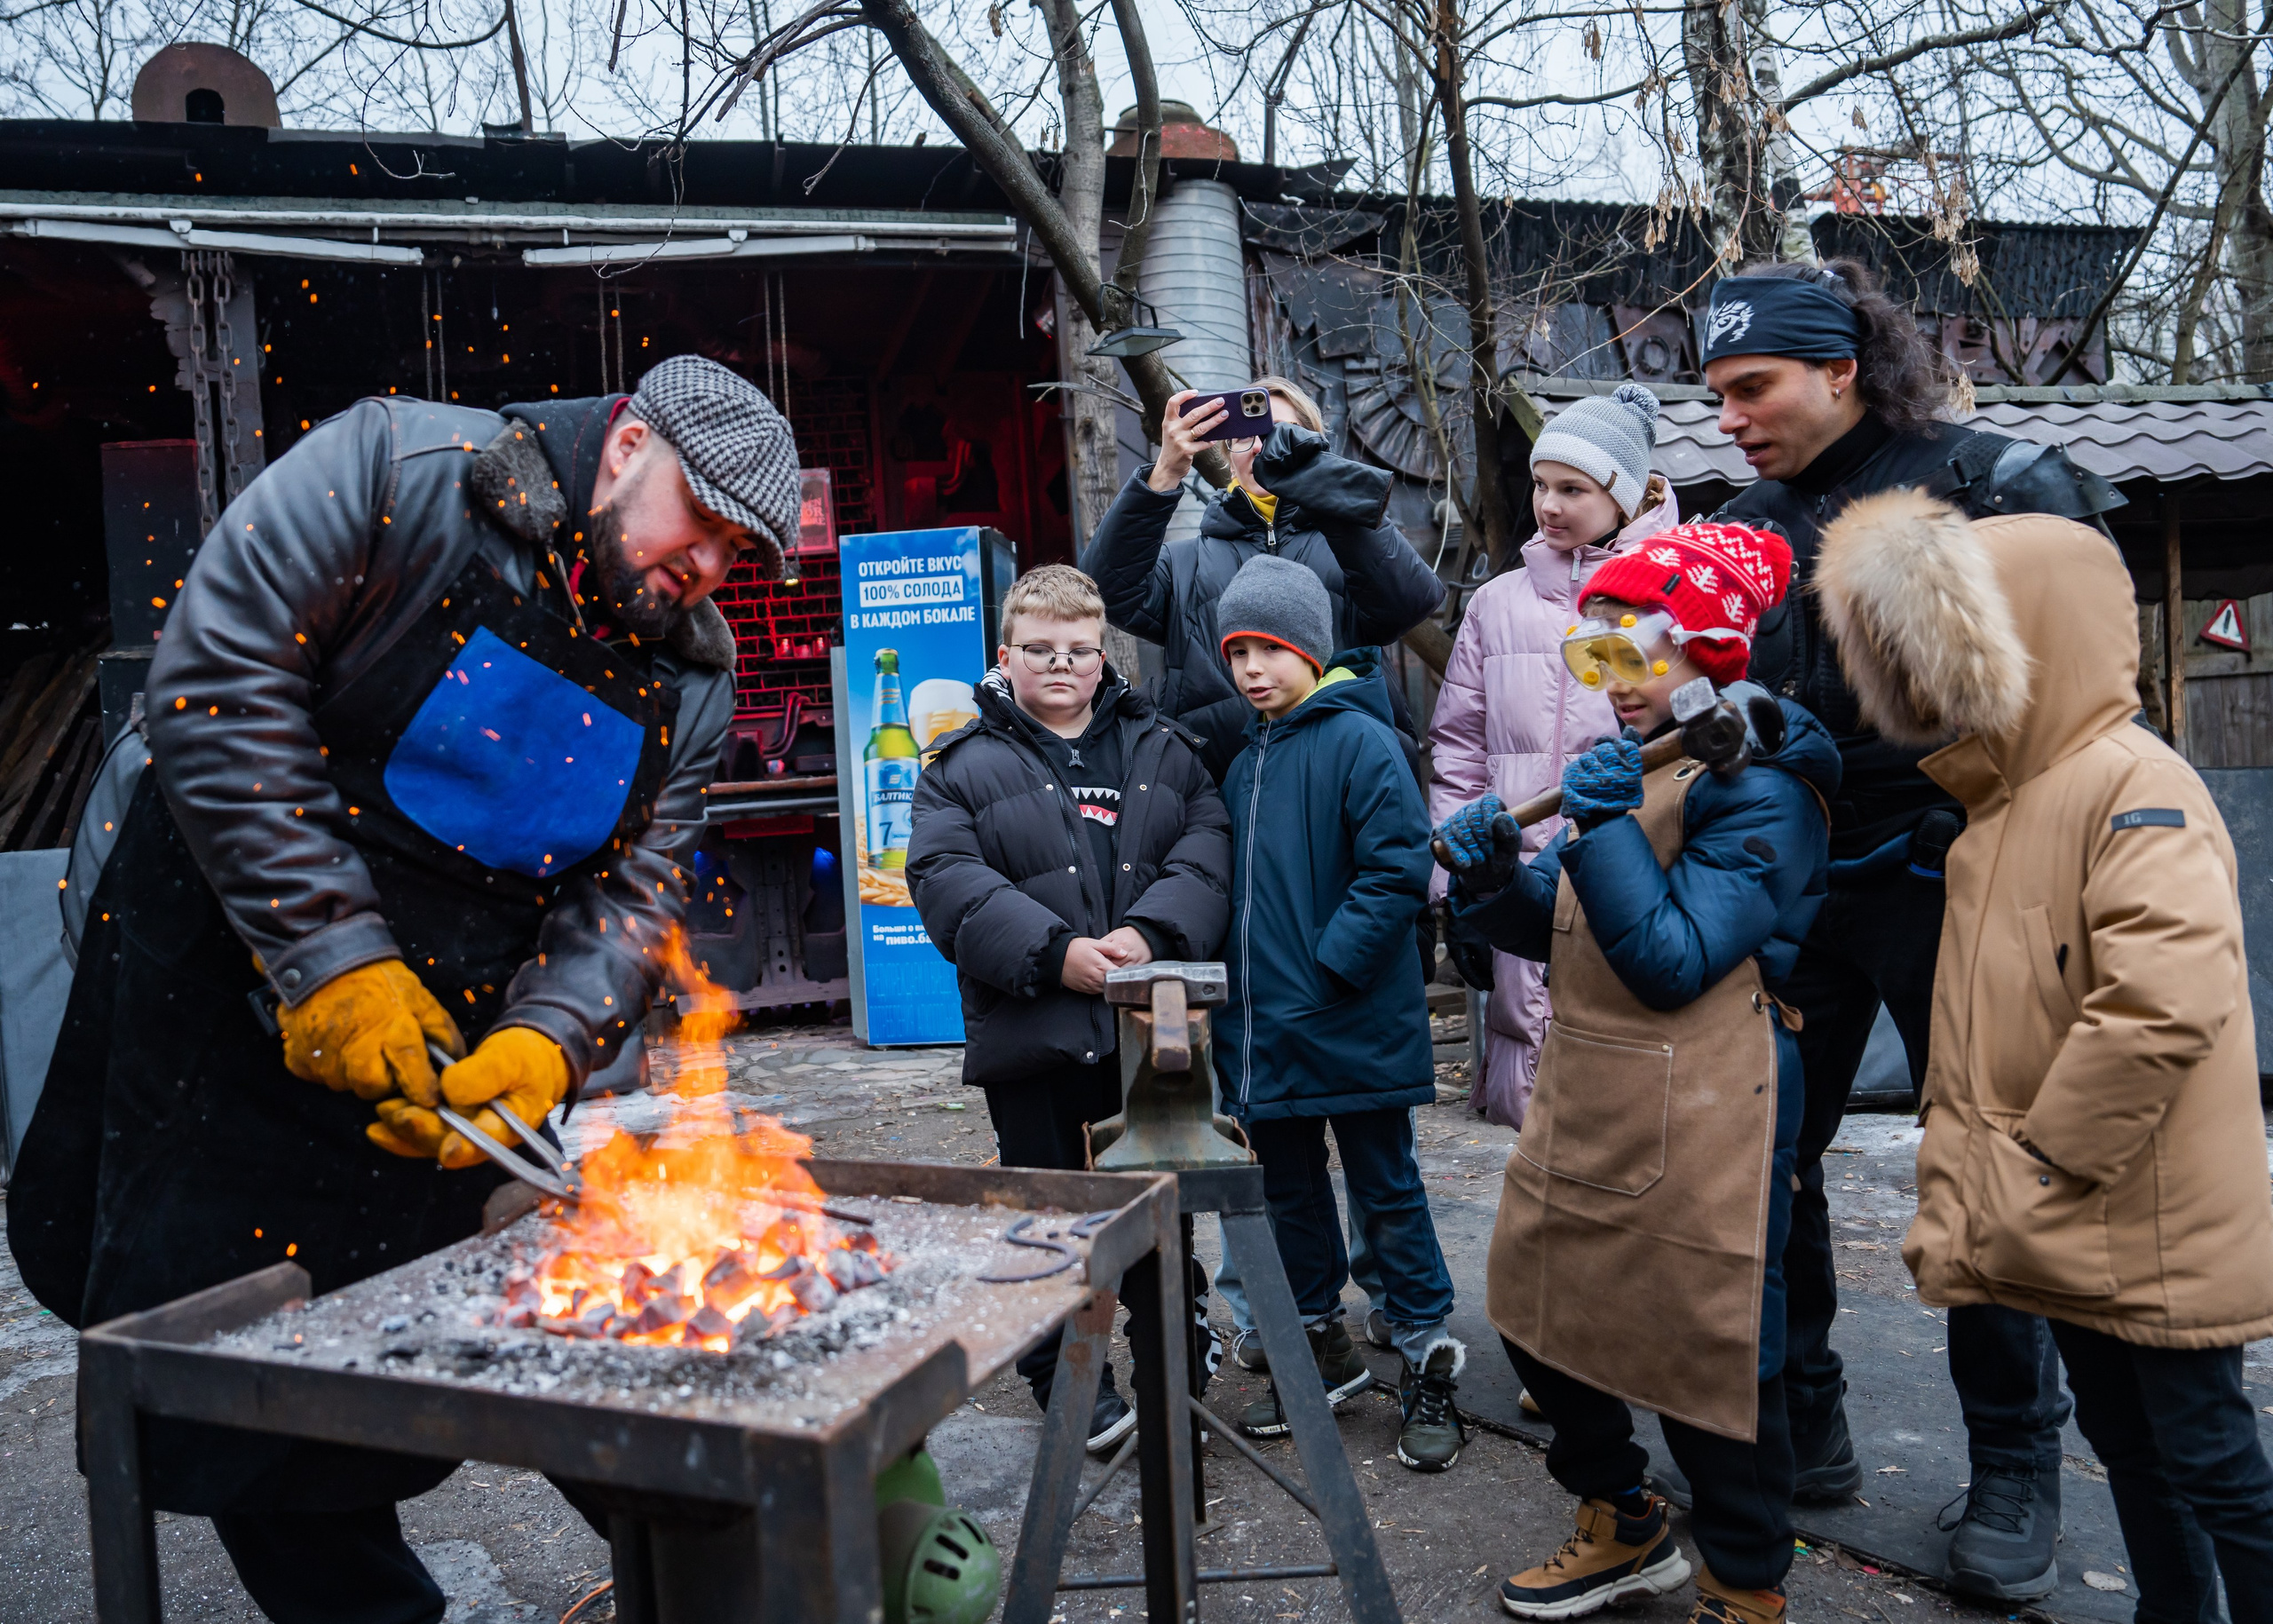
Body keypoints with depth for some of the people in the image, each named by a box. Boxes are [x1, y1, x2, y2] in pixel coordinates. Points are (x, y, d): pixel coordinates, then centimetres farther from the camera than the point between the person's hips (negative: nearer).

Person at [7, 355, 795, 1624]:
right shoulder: (401, 470, -14)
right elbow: (216, 679, -19)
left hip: (443, 1051, 3)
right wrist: (333, 959, -22)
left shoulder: (693, 677, 0)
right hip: (230, 985, -2)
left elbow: (633, 892, -1)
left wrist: (543, 1044, -21)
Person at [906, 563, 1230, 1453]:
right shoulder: (964, 765, 1)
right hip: (1030, 1034, -2)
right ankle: (1069, 1380, 28)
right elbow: (948, 881, -11)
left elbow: (1207, 852, 0)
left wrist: (1151, 932, -18)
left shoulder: (1164, 750, 10)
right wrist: (1054, 952, -21)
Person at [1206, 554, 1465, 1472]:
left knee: (1387, 1195, 6)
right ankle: (1321, 1351, 34)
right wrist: (1239, 978, 8)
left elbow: (1399, 869, -18)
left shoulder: (1357, 740, -11)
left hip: (1352, 1024, -7)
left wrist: (1327, 967, -20)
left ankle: (1426, 1364, 21)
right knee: (1288, 1192, 17)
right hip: (1263, 1030, 7)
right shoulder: (1243, 759, 11)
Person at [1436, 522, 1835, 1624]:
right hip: (1585, 1099, 9)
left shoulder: (1757, 789, -13)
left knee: (1707, 1346, 4)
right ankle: (1621, 1529, 39)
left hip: (1699, 1118, -9)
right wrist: (1495, 877, -6)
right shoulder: (1627, 766, 12)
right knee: (1540, 1309, 17)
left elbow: (1674, 958, -22)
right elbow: (1556, 932, 13)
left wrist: (1603, 824, -23)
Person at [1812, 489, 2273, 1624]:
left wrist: (2046, 1162, -22)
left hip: (2152, 1231, -9)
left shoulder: (2134, 786, -19)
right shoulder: (1995, 798, 10)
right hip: (2059, 1231, 9)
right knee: (2122, 1441, 21)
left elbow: (2166, 1003, -31)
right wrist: (1954, 1190, 13)